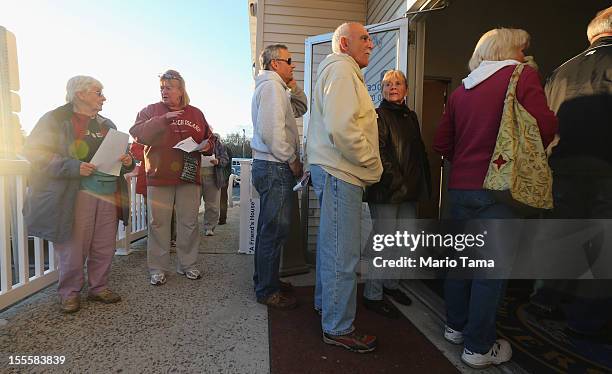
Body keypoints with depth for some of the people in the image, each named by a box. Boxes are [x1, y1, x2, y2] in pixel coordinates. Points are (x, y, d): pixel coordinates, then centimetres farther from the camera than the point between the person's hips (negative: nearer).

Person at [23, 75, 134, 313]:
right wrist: (72, 167, -18)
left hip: (109, 194, 5)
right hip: (74, 195, -5)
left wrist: (127, 162, 0)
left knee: (105, 247, 8)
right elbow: (35, 151, -6)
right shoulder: (56, 119, 1)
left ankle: (99, 287, 24)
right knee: (73, 248, 2)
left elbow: (118, 155, 24)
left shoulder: (106, 124, 17)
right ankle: (69, 293, 21)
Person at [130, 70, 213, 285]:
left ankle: (187, 265, 22)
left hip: (189, 177, 2)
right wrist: (162, 120, -18)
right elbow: (137, 134, -8)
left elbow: (209, 139, 21)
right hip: (159, 178, -2)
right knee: (158, 223, 2)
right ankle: (157, 269, 15)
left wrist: (207, 145, -2)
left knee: (189, 223, 8)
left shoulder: (196, 114, 14)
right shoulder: (151, 110, 7)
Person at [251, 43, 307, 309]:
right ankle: (268, 291, 8)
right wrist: (292, 159, -13)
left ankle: (265, 280, 30)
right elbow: (272, 131, -21)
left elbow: (300, 109, 30)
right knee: (275, 230, -5)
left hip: (270, 167, 11)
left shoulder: (272, 86, 24)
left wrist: (293, 87, 17)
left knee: (269, 228, 17)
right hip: (275, 167, -11)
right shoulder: (271, 86, -10)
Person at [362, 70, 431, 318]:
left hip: (409, 191, 7)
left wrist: (424, 183, 13)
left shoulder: (411, 117, 19)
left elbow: (420, 153, 22)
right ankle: (372, 295, 10)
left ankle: (391, 284, 30)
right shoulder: (378, 116, -2)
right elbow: (379, 154, -13)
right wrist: (396, 182, -17)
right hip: (386, 191, -7)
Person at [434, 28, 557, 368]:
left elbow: (442, 143, 12)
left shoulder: (461, 90, 12)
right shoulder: (523, 76, -3)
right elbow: (545, 129, -15)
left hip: (460, 187, 6)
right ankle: (479, 347, 15)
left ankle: (456, 326, 32)